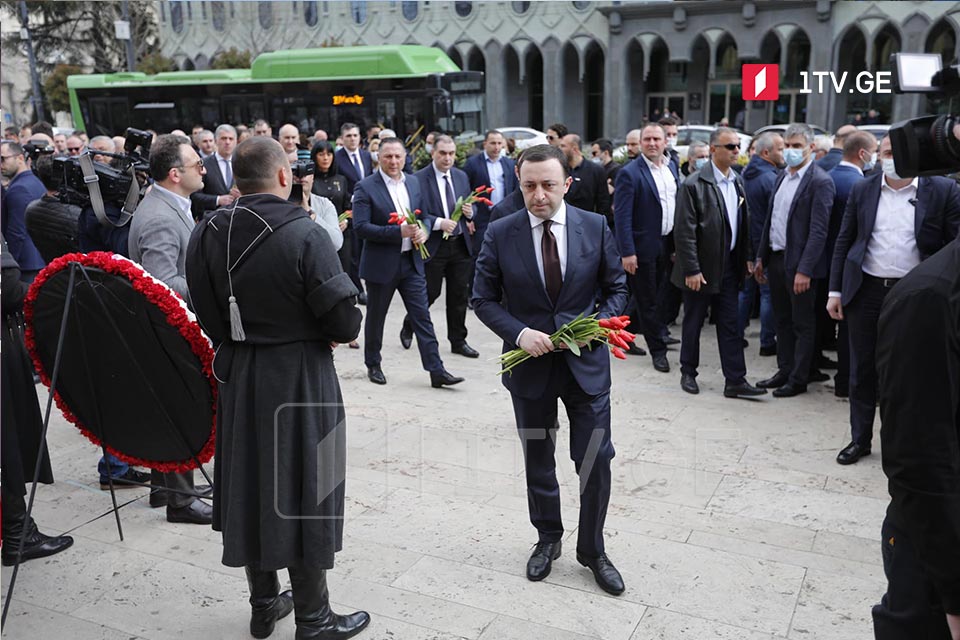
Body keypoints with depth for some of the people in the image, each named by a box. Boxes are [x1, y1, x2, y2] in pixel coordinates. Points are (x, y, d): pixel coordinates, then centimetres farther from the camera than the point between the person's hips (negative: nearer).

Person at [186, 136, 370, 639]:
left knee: (251, 485, 18)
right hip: (299, 380, -5)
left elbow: (208, 315, 2)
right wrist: (340, 332, 3)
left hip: (237, 377, 6)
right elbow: (344, 321, -19)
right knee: (303, 488, 7)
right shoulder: (304, 234, -20)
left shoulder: (205, 235, -3)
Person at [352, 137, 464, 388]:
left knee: (422, 317, 1)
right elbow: (361, 227, -17)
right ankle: (373, 365, 29)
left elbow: (425, 216, 15)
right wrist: (398, 232, -24)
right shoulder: (365, 187, -9)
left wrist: (423, 231, -8)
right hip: (381, 264, -4)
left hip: (411, 261, 4)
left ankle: (436, 370, 2)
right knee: (376, 317, 11)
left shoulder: (413, 183, 7)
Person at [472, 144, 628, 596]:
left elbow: (616, 288, 4)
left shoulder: (595, 227, -5)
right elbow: (484, 299, -2)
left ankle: (592, 550, 25)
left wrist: (598, 325, -14)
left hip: (586, 362, 0)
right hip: (530, 364, 0)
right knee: (537, 462, 16)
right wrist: (519, 332, -18)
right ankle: (548, 539, 38)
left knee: (596, 461, 3)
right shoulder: (500, 234, -7)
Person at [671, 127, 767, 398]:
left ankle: (735, 381, 10)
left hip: (729, 266, 6)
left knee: (730, 324, 6)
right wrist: (691, 270, -17)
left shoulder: (738, 182, 8)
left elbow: (744, 223, 15)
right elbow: (684, 231, -15)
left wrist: (746, 257, 9)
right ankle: (688, 373, 25)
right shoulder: (694, 184, -13)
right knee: (693, 323, 9)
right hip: (701, 268, -5)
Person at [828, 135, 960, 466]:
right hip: (866, 291, 2)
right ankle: (860, 439, 24)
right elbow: (844, 241, 8)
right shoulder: (862, 190, 5)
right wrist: (835, 291, 4)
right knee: (862, 370, 10)